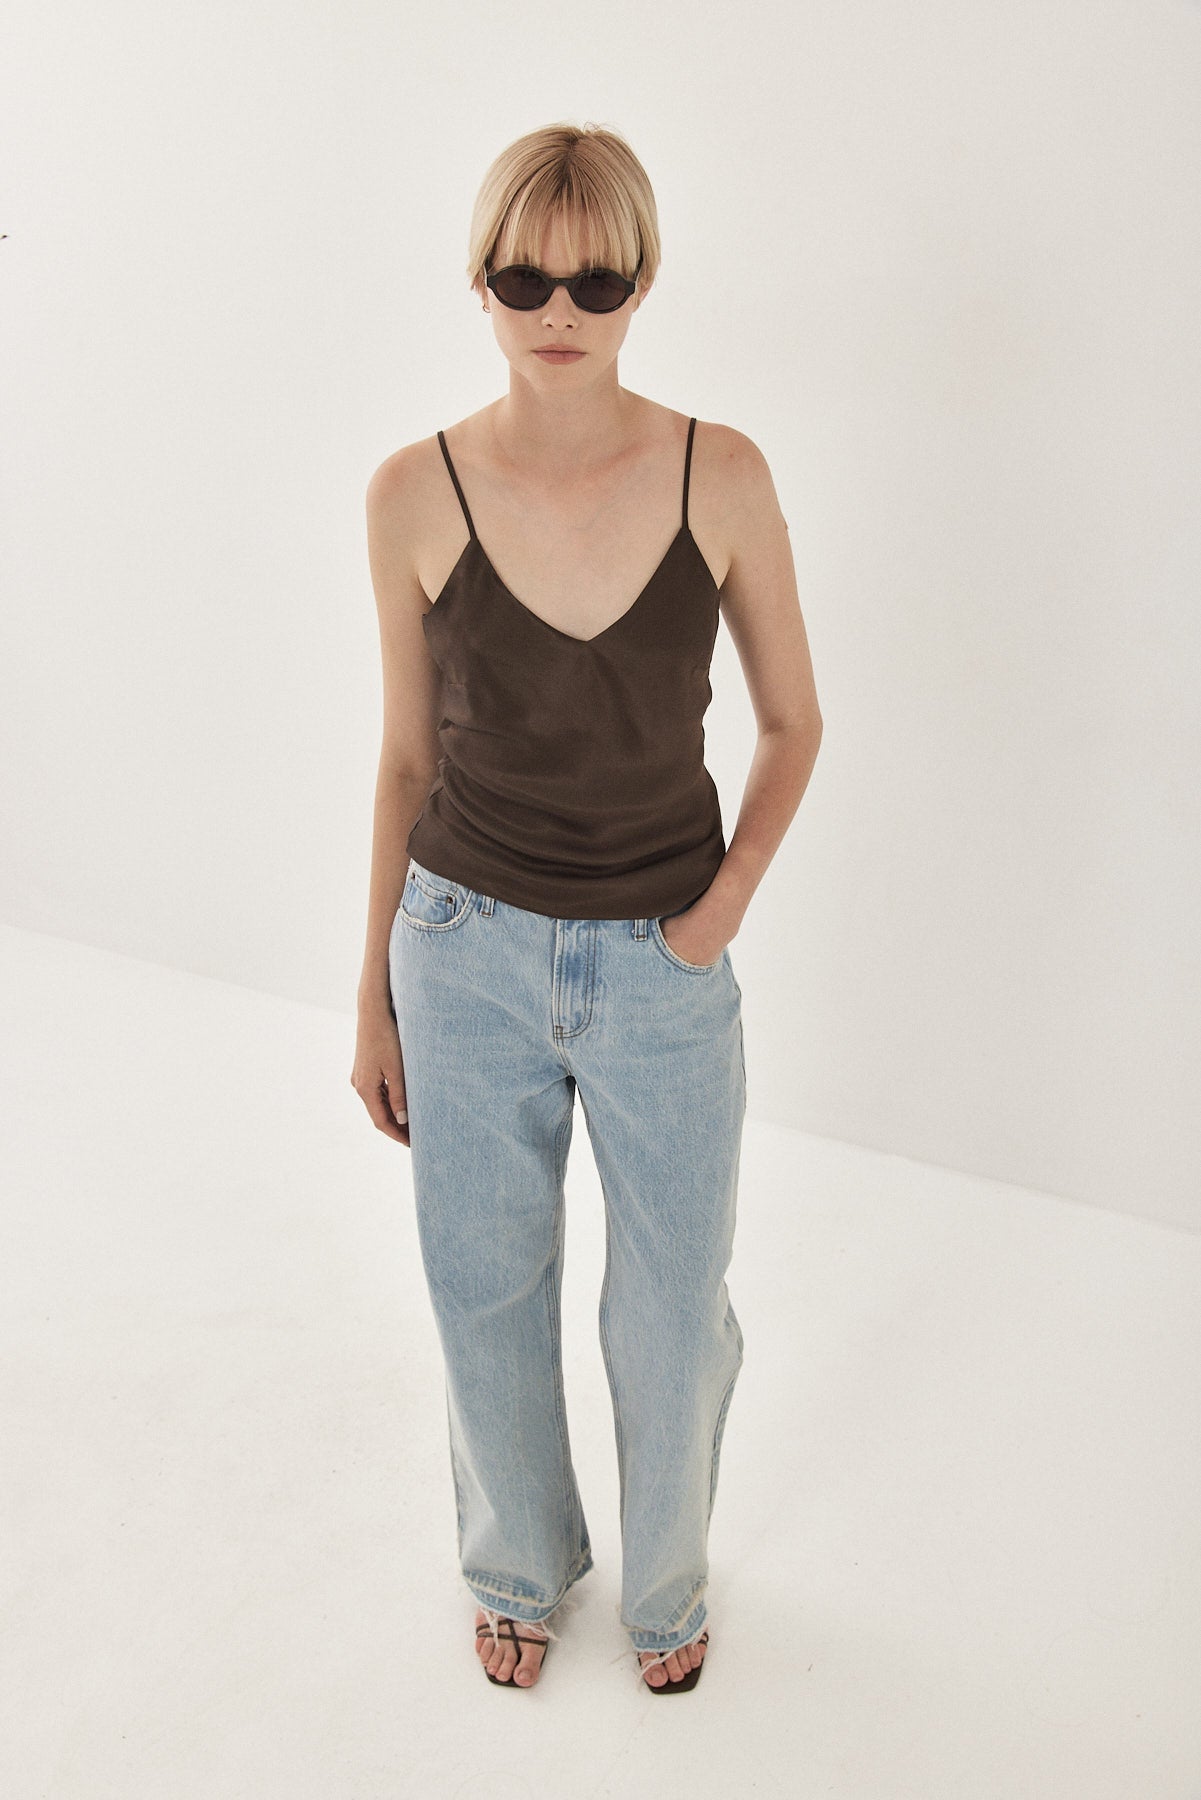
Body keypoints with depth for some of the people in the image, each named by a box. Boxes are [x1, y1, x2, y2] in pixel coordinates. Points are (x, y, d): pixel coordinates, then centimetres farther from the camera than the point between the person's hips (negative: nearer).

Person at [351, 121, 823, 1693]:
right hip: (470, 950, 1)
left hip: (663, 968, 0)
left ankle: (667, 1582, 45)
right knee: (488, 1293, 16)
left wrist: (728, 900, -12)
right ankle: (520, 1565, 46)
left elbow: (793, 721, 2)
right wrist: (375, 995, 5)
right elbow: (407, 754, 2)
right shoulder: (417, 494, -8)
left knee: (676, 1311, 14)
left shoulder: (722, 478, -10)